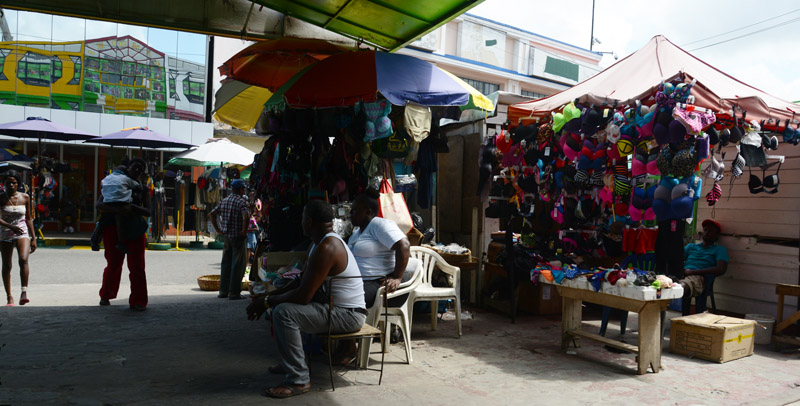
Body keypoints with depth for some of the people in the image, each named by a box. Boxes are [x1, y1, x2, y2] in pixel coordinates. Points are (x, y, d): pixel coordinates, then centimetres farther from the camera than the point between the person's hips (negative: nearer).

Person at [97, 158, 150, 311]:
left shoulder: (142, 188, 8)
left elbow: (148, 212, -1)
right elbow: (99, 205, -7)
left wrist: (133, 207, -21)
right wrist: (117, 210, -25)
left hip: (134, 231, 1)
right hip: (114, 228, 0)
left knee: (137, 266, -4)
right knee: (113, 265, 6)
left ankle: (138, 301, 1)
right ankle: (105, 295, 29)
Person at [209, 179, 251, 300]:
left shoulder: (224, 201, 10)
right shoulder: (241, 202, -13)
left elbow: (211, 214, 12)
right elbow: (246, 216, -31)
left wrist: (217, 229, 11)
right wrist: (244, 231, -19)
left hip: (226, 237, 7)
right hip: (238, 237, -7)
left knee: (226, 264, 14)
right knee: (238, 265, 0)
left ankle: (223, 291, 19)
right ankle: (234, 292, 2)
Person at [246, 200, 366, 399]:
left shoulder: (326, 248, -24)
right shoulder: (322, 242, 10)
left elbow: (304, 295, -25)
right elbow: (302, 282, 16)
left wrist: (267, 301, -12)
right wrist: (269, 297, 7)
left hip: (348, 315, -11)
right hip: (335, 306, 11)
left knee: (283, 312, -24)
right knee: (280, 303, 21)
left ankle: (298, 380, -15)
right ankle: (290, 362, 31)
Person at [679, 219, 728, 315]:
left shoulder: (720, 249, 21)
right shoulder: (691, 246, 36)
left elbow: (721, 269, 1)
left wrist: (693, 272, -7)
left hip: (700, 278, -5)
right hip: (682, 275, 5)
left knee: (684, 286, -44)